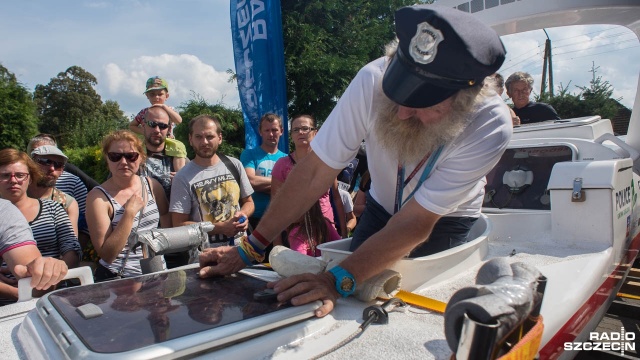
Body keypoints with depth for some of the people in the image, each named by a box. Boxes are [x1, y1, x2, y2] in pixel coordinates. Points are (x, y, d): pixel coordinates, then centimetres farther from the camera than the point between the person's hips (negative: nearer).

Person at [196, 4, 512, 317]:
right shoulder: (374, 80, -31)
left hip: (444, 222, -1)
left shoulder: (490, 126, -34)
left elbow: (416, 222, -32)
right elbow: (316, 172, -27)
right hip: (382, 208, 2)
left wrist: (339, 280, -44)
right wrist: (249, 248, -26)